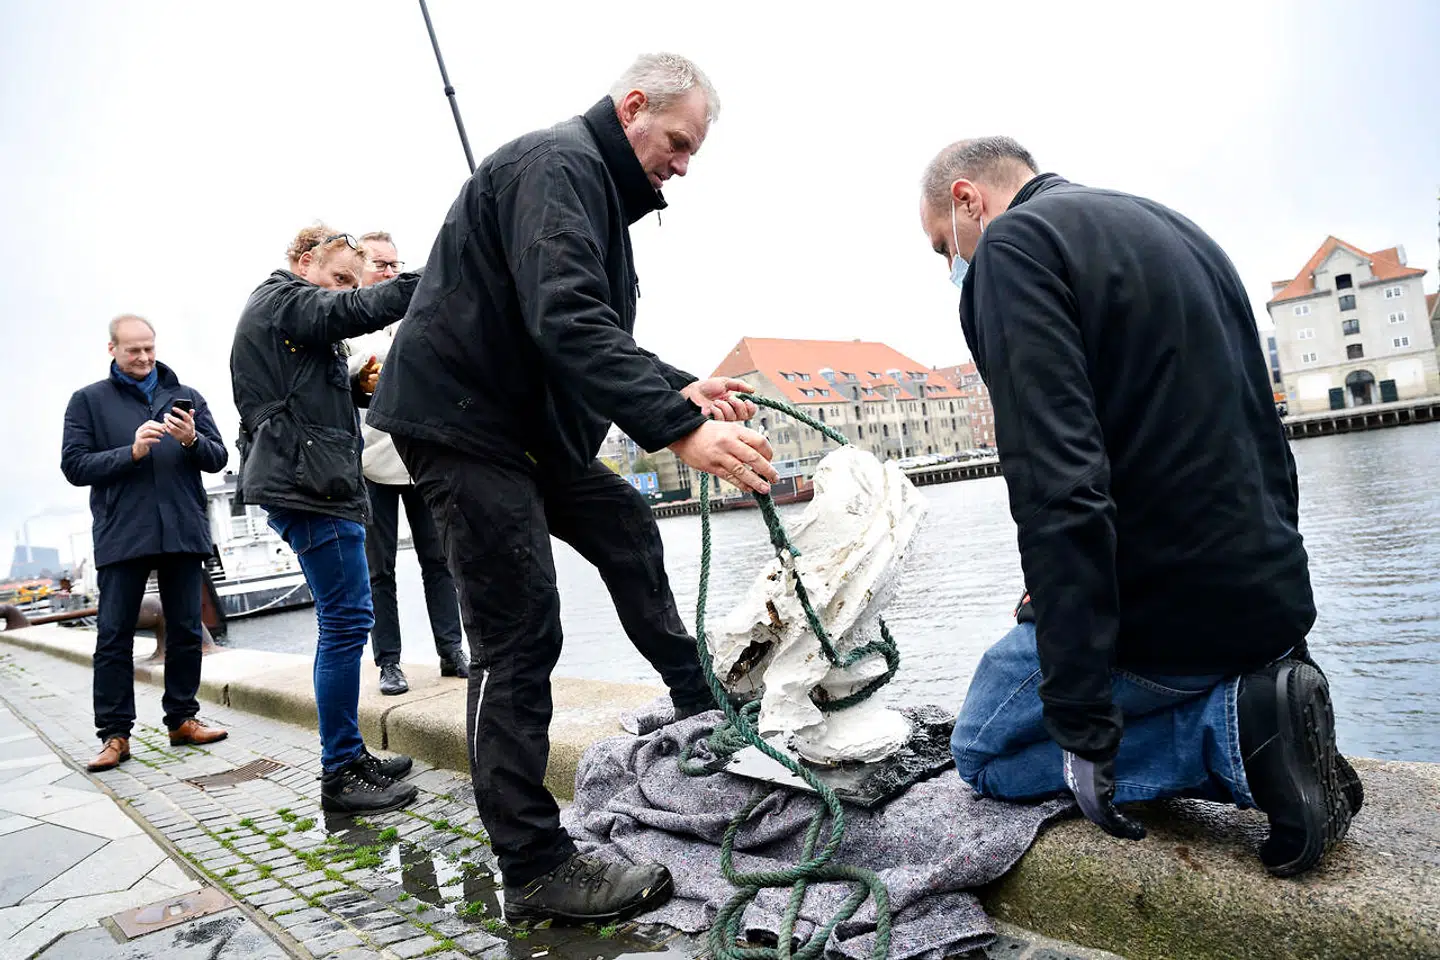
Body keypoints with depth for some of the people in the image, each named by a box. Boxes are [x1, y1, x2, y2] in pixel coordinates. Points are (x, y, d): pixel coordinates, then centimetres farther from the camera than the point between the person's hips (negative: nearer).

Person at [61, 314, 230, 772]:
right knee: (114, 637, 1)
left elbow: (218, 458, 7)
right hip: (120, 536, -2)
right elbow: (74, 465, -1)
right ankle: (114, 733, 8)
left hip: (183, 531, 2)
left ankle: (182, 718, 18)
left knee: (186, 631, 7)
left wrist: (193, 440, -14)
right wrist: (132, 451, -15)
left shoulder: (187, 397, 12)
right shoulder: (89, 400, 7)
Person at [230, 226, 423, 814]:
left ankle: (350, 757, 19)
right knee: (346, 621, -9)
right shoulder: (281, 299, -3)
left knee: (345, 621, 11)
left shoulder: (286, 312, 26)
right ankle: (340, 774, -2)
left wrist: (356, 389, 8)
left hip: (308, 483, 11)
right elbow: (357, 310, -20)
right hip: (307, 484, -11)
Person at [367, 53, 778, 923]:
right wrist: (678, 429, -40)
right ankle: (536, 870, 0)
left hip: (528, 419, 11)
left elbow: (598, 331, 18)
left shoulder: (601, 188, 18)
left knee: (627, 529, 19)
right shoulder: (557, 166, -16)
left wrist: (679, 388, 3)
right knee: (520, 638, -10)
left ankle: (697, 697, 36)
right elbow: (568, 323, -32)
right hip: (461, 418, -11)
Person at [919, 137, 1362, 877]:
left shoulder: (1012, 245, -13)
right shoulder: (1176, 229, 15)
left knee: (983, 751, 13)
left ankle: (1238, 730, -5)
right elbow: (1263, 436, 18)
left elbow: (1060, 486, -26)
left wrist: (1082, 723, -23)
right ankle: (1257, 695, 6)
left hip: (1159, 612, -9)